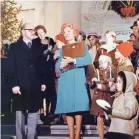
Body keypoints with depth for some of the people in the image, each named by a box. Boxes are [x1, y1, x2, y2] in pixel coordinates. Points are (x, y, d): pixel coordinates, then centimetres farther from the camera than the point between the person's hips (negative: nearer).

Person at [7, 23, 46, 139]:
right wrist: (14, 84, -12)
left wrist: (43, 82, 5)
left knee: (33, 113, 5)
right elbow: (11, 67, -4)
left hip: (35, 86, 3)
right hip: (21, 86, -3)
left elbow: (41, 65, 12)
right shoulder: (14, 47, 4)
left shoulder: (37, 47, 14)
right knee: (20, 113, 4)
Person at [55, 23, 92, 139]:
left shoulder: (82, 46, 8)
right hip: (65, 81, 4)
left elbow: (88, 60, -10)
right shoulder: (62, 49, 19)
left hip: (78, 80, -3)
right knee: (67, 107, -1)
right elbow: (57, 65, 10)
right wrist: (61, 65, -13)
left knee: (78, 107, -8)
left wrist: (73, 60, -18)